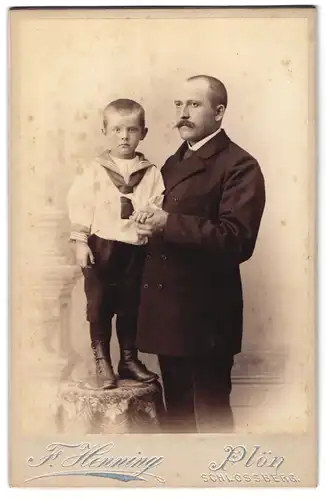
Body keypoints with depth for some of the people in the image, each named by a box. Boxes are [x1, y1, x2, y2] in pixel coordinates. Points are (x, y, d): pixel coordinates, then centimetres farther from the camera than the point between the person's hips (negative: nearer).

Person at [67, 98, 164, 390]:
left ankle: (129, 360, 27)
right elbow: (80, 205, -3)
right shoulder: (94, 170, -2)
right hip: (101, 247, -1)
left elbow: (158, 208, 1)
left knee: (131, 306, 12)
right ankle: (102, 363, 18)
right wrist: (80, 241, -7)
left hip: (136, 249, 1)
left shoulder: (151, 173, 1)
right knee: (99, 306, 6)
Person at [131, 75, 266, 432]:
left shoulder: (239, 166, -10)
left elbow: (237, 239, -21)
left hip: (206, 312, -8)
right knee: (176, 409, 20)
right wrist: (147, 221, 2)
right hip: (168, 306, 8)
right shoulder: (173, 163, 17)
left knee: (210, 413, 2)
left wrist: (169, 224, -26)